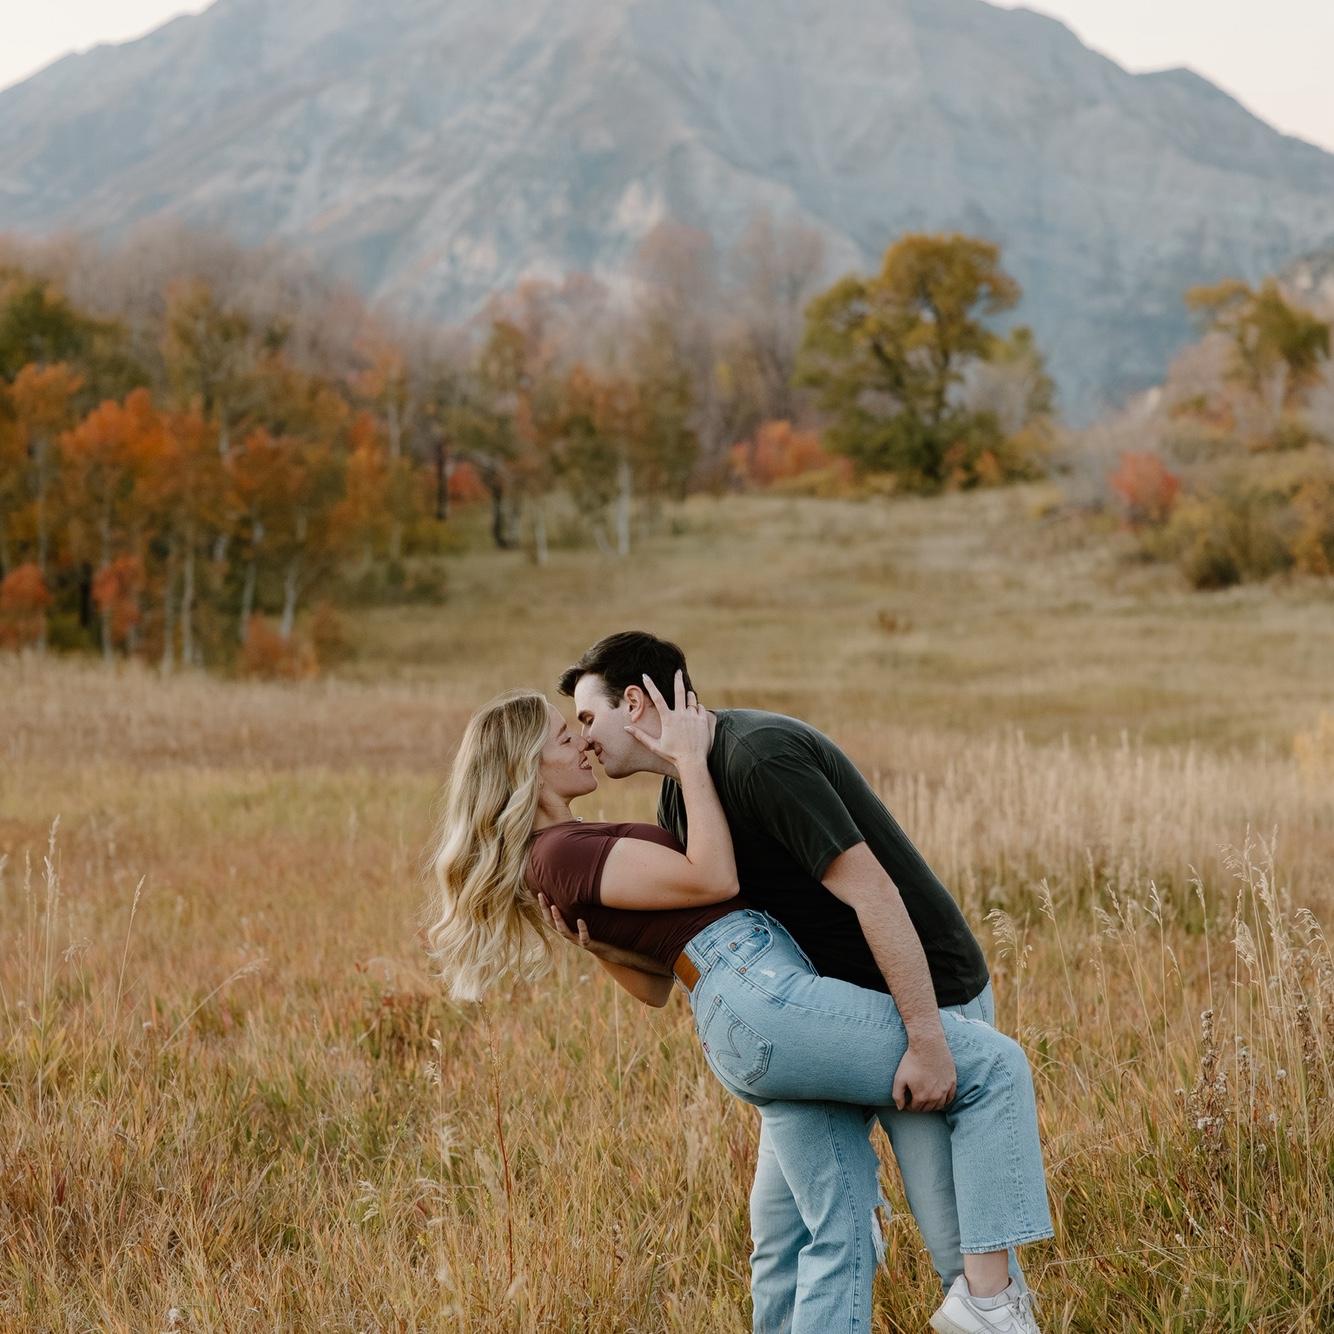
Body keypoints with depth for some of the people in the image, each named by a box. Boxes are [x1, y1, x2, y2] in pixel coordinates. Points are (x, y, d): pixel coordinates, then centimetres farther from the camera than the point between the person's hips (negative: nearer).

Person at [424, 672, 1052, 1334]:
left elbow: (653, 983, 26)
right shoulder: (560, 854, -8)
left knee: (842, 1229, 7)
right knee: (993, 1064, -11)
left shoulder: (568, 851, 22)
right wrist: (689, 760, -7)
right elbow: (712, 880, -12)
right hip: (757, 998, -10)